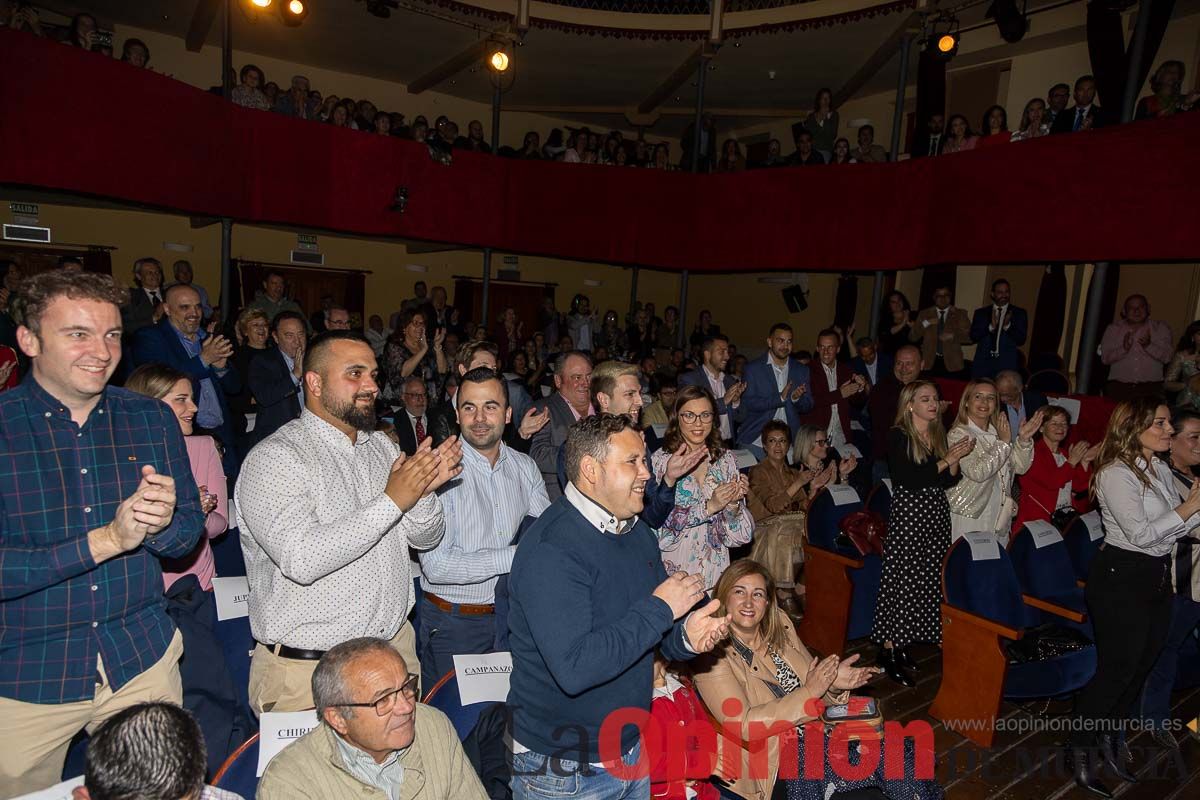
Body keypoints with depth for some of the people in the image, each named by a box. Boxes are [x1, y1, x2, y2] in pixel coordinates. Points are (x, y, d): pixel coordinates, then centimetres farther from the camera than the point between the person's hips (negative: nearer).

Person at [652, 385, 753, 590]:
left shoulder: (725, 459, 5)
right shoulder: (661, 460, -8)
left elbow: (741, 535, 6)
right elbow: (660, 523, -16)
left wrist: (733, 502, -13)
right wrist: (709, 506, -21)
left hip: (715, 570, 3)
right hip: (674, 571, -3)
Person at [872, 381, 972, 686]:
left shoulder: (939, 436, 12)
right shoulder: (898, 436, -9)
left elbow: (949, 481, 12)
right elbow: (910, 480, -18)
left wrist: (957, 459, -5)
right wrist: (946, 460, -15)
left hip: (936, 517, 7)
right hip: (908, 515, -7)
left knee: (927, 580, 8)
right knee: (901, 580, -5)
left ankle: (901, 645, 19)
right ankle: (887, 651, 4)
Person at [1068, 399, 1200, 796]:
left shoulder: (1161, 469, 8)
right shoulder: (1116, 474, -18)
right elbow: (1140, 533, -22)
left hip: (1158, 577, 8)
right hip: (1121, 579, -8)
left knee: (1142, 665, 17)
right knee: (1117, 669, -1)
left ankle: (1112, 738, 35)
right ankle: (1080, 749, 15)